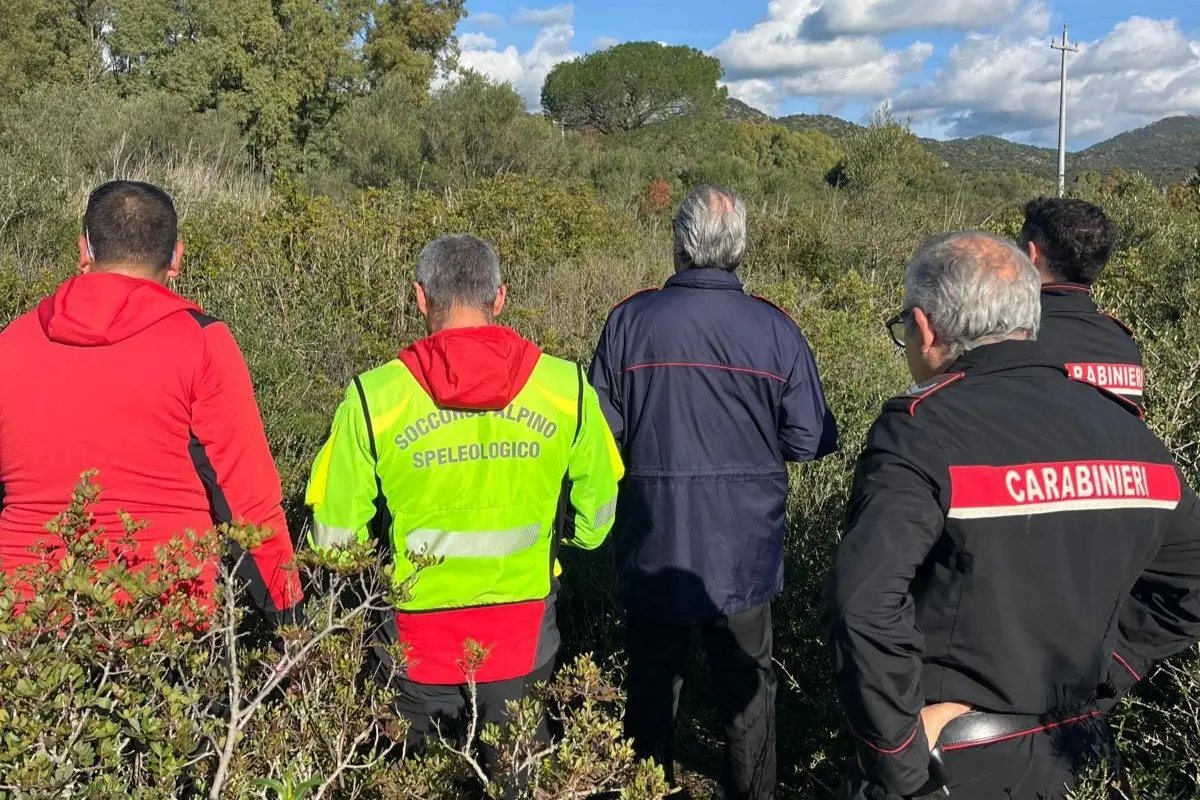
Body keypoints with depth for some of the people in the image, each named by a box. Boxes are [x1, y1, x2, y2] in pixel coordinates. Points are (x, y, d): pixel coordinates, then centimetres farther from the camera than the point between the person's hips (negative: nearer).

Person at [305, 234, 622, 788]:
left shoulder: (374, 397, -15)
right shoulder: (567, 387, -11)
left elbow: (334, 538, -8)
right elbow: (593, 523, -1)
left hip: (418, 642, -1)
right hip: (523, 638, 1)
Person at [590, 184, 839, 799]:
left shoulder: (630, 320, -11)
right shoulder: (775, 330, -11)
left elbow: (601, 433, -11)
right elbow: (811, 442, -10)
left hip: (654, 547, 0)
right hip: (743, 553, 0)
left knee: (652, 684, 19)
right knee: (746, 685, 18)